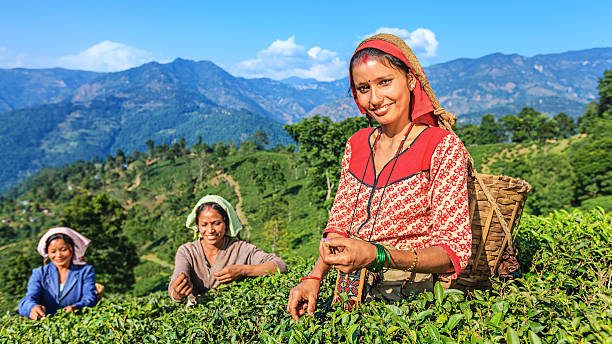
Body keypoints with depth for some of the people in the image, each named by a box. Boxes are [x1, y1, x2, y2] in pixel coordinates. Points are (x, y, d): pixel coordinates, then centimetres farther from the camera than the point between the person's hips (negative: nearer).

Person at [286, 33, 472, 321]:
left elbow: (455, 251, -12)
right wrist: (314, 277, -7)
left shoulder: (444, 147, -7)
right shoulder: (356, 145, 9)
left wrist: (377, 255, -28)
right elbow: (339, 224, 11)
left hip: (411, 297, -5)